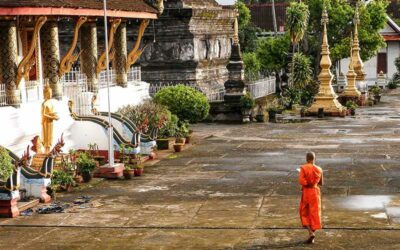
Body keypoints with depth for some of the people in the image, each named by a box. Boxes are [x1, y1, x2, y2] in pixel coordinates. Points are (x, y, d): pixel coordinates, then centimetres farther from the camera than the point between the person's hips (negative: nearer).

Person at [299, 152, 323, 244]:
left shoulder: (303, 168, -13)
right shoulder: (319, 169, -1)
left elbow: (301, 181, -21)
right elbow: (321, 183, 9)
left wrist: (307, 183, -1)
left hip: (306, 192, -3)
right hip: (315, 192, 3)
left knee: (304, 213, 11)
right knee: (314, 213, 8)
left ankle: (310, 233, -7)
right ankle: (312, 236, 9)